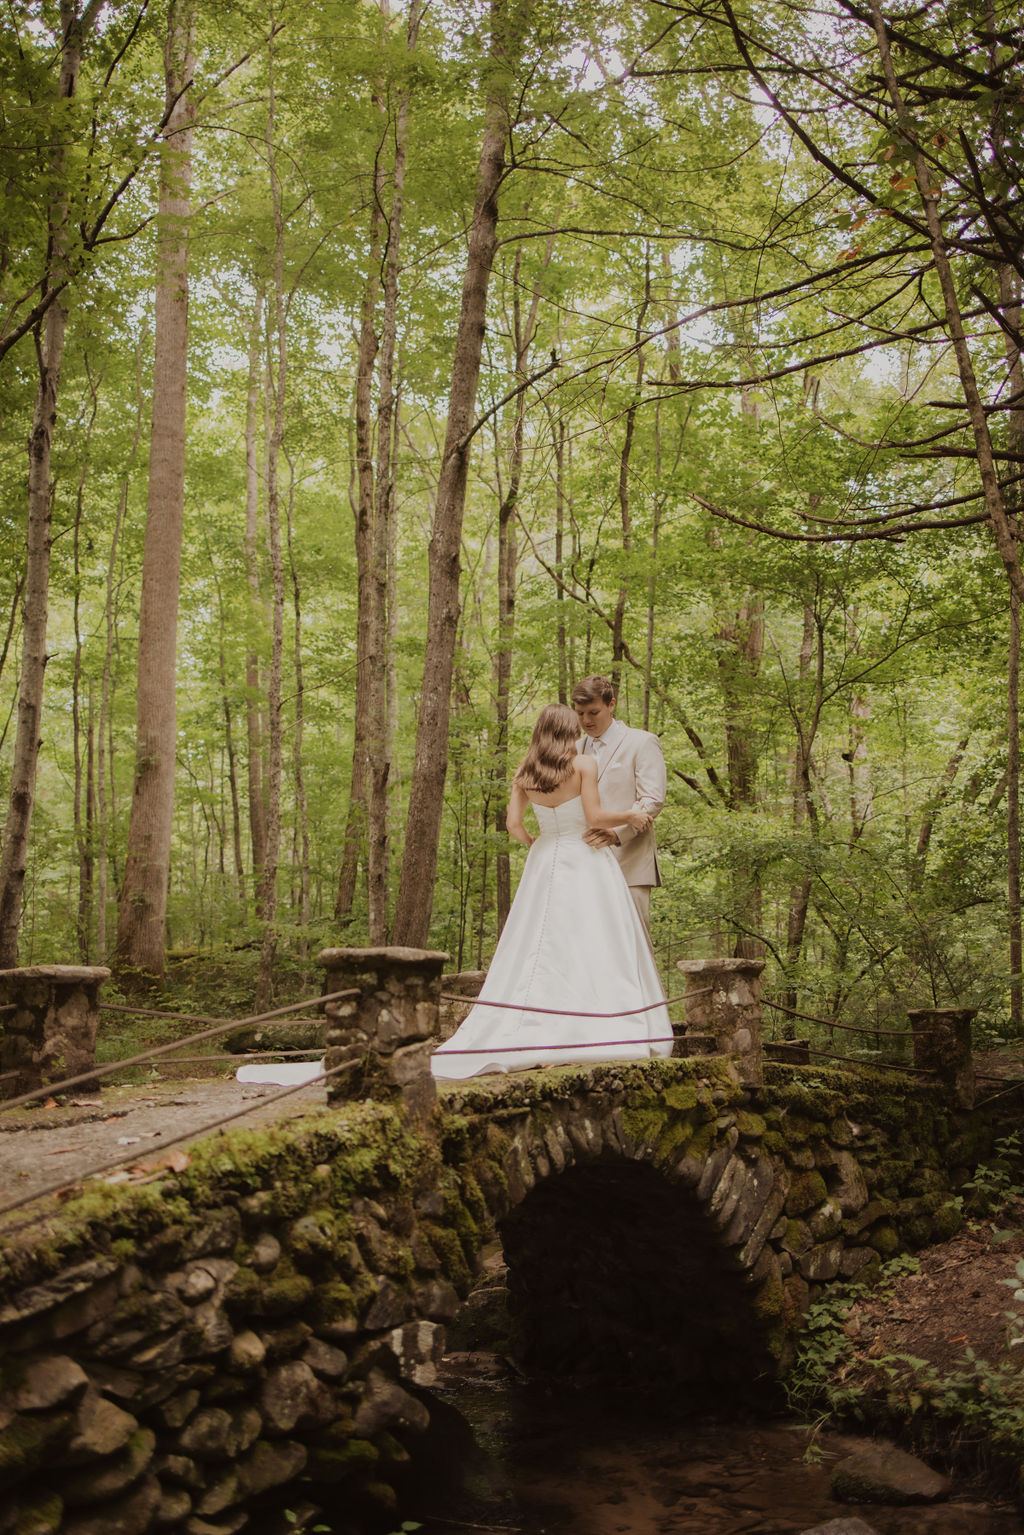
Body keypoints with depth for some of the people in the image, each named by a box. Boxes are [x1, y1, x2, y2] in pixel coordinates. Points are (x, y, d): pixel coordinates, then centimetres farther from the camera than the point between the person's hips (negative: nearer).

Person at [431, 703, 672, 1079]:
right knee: (590, 946, -1)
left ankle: (539, 1042, -1)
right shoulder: (584, 766, -7)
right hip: (586, 863, -4)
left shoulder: (524, 773, 4)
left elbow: (513, 823, 2)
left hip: (545, 863, 4)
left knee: (543, 947, 5)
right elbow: (594, 818, -12)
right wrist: (630, 817, 4)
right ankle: (585, 1037, -7)